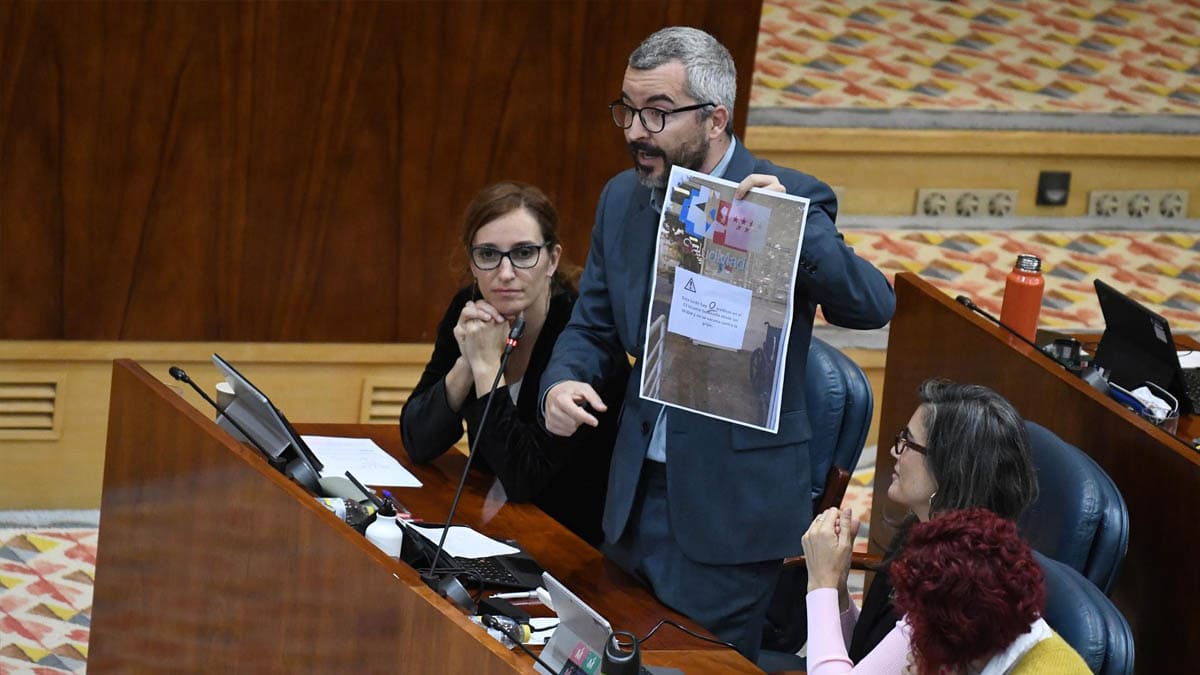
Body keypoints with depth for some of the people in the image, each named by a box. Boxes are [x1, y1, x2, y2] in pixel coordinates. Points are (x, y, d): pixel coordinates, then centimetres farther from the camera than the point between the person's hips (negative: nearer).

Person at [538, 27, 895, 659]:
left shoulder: (790, 200, -12)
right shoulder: (621, 200, 6)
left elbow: (873, 306, -23)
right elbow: (592, 328, 13)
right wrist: (561, 382, -9)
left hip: (732, 508, -6)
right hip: (638, 495, 6)